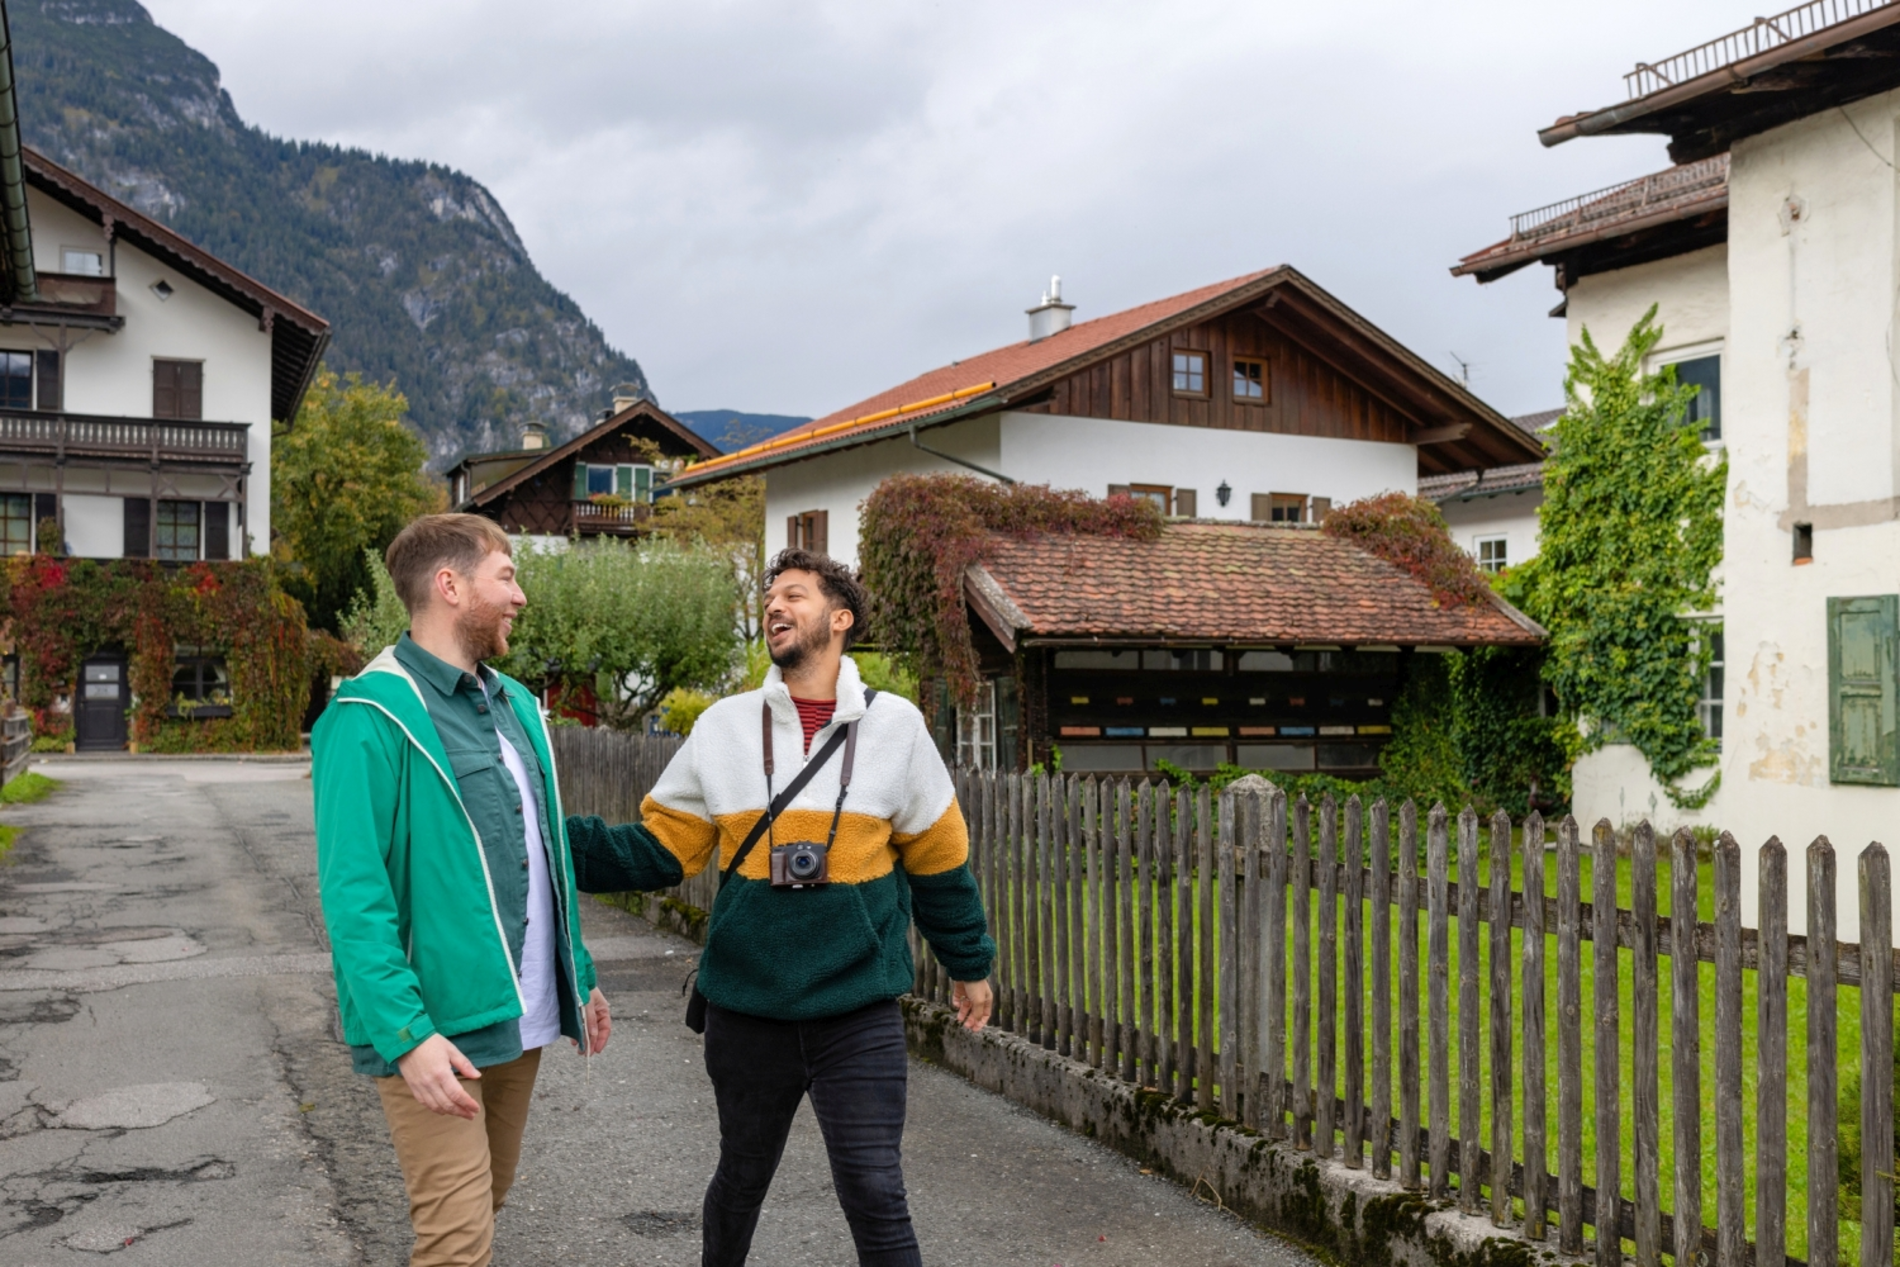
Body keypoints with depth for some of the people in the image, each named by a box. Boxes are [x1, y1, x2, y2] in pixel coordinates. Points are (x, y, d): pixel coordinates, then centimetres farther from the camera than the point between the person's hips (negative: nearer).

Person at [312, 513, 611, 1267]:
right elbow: (353, 896, -19)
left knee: (484, 1204, 20)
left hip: (520, 1021, 8)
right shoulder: (372, 717, -14)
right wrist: (407, 1034, -25)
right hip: (434, 1028, -8)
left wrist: (578, 978, 16)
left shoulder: (516, 705, 11)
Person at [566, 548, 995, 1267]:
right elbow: (659, 851, 2)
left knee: (875, 1195, -4)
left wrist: (970, 965, 14)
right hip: (746, 1008, 2)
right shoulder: (723, 725, 1)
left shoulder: (894, 724, -1)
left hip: (860, 1011, -2)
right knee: (739, 1182, 19)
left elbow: (938, 860, 7)